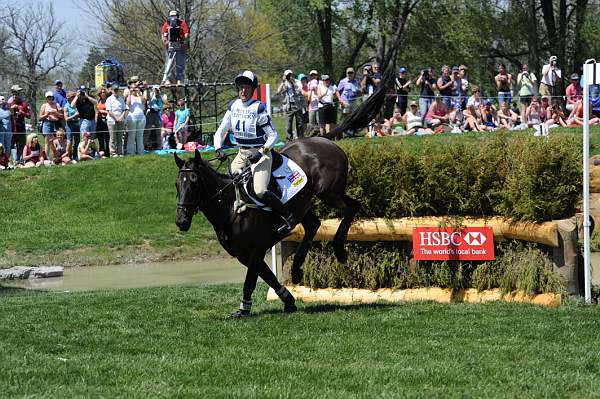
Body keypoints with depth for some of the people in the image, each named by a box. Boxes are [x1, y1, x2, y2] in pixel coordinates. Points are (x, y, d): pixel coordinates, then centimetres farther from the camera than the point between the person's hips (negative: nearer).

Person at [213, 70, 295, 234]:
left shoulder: (259, 108, -12)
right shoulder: (233, 106, 6)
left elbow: (273, 135, -10)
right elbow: (221, 131, 11)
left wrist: (261, 152, -22)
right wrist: (218, 149, -6)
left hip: (260, 154, -7)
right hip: (241, 153, 7)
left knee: (260, 191, -21)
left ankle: (288, 217, -11)